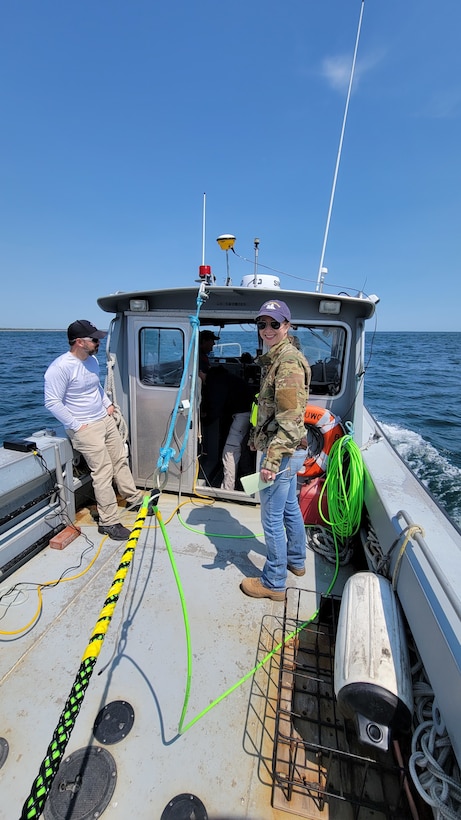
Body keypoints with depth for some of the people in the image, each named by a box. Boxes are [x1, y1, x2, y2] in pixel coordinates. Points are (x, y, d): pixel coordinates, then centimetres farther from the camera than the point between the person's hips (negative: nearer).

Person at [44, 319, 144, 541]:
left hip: (106, 420, 8)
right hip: (86, 429, -8)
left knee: (120, 461, 14)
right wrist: (77, 425, -17)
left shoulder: (92, 360, 6)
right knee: (103, 473, -5)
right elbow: (52, 402, -18)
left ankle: (135, 499, 32)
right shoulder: (60, 367, -20)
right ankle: (108, 522, 9)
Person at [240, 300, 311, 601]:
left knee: (272, 517, 4)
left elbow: (290, 418, -25)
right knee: (290, 507, 24)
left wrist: (272, 459, -27)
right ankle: (296, 560, 45)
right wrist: (257, 437, 23)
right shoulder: (277, 358, 13)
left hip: (283, 451, -10)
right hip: (290, 451, 10)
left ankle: (274, 583, 23)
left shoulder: (288, 361, -19)